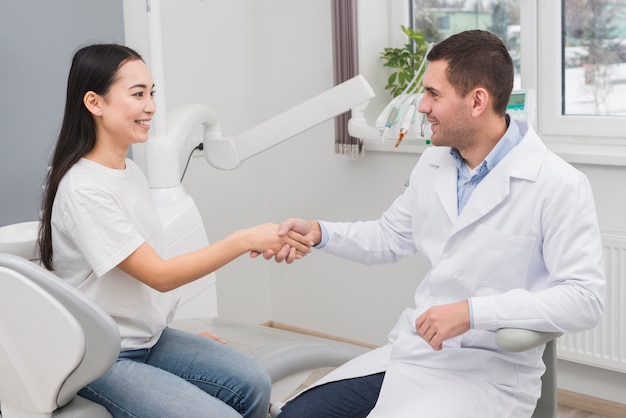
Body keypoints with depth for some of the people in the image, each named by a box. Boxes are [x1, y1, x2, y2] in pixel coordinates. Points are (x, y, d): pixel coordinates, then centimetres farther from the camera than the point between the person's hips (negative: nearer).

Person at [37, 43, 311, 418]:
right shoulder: (84, 190, -21)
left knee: (253, 384, -10)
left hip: (149, 336, 8)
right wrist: (246, 240, -25)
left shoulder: (131, 171, 7)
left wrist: (186, 334, 10)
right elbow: (159, 275, -22)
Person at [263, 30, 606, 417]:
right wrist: (320, 232, 4)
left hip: (488, 373, -7)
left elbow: (585, 298, -20)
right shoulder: (433, 164, 8)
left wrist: (474, 312, -27)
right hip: (411, 353, 7)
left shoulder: (559, 185, -15)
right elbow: (390, 236, 21)